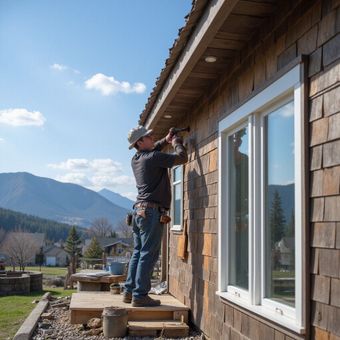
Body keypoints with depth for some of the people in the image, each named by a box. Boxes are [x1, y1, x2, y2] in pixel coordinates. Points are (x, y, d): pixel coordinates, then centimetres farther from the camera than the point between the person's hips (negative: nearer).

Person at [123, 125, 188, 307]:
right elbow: (182, 158, -9)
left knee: (138, 253, 13)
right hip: (152, 211, -9)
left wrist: (165, 141, 25)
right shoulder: (153, 158, -12)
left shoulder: (136, 159, 14)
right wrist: (176, 143, 9)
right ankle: (140, 295, -2)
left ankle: (129, 291, 17)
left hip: (139, 210, 9)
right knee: (148, 254, -5)